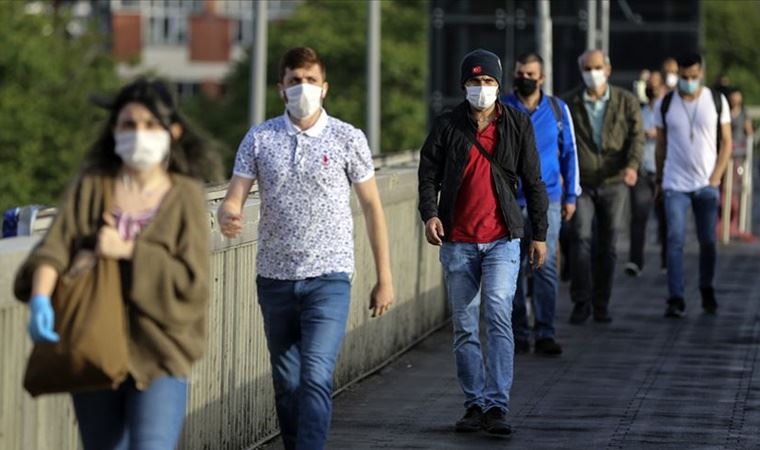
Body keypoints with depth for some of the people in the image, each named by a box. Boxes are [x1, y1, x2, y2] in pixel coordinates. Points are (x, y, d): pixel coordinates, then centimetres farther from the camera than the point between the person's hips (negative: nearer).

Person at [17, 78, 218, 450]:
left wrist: (128, 251, -17)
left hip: (158, 354, -3)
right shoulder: (92, 185, 3)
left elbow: (192, 280, -9)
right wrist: (40, 299, -28)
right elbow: (54, 246, -9)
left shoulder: (185, 196, -3)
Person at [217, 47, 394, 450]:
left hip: (329, 279, -3)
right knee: (286, 382, 11)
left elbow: (372, 208, 5)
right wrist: (228, 218, -26)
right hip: (275, 278, 3)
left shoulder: (348, 139, 0)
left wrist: (384, 278, 3)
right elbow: (234, 198, 0)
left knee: (316, 378, -16)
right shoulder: (259, 139, 4)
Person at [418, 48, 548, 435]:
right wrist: (429, 214, -14)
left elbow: (532, 182, 9)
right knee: (464, 328, 6)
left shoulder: (517, 125, 4)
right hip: (457, 242, 2)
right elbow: (428, 174, 4)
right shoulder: (447, 126, 3)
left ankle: (496, 406, -17)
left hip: (502, 239, -2)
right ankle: (475, 404, 16)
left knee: (498, 317, -16)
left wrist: (539, 234, 8)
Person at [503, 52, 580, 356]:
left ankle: (545, 334, -6)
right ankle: (518, 335, 11)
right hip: (510, 202, 0)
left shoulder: (557, 109, 6)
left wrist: (571, 196, 9)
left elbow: (569, 153, 12)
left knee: (545, 266, -7)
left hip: (547, 199, 0)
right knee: (513, 269, 4)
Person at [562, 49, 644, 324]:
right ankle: (581, 302, -9)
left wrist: (632, 165, -20)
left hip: (614, 183, 1)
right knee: (581, 237, -15)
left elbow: (636, 136, -3)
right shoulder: (569, 103, 5)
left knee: (607, 245, 4)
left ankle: (601, 304, 14)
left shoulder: (626, 101, 5)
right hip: (581, 183, -1)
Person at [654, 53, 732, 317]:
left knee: (708, 242, 5)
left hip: (706, 184, 0)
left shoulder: (716, 101, 2)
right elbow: (661, 145, 11)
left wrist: (716, 177, -4)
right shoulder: (666, 104, 3)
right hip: (675, 184, 0)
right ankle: (676, 300, -11)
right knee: (675, 241, -9)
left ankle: (707, 292, 25)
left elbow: (726, 142, 5)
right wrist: (659, 179, 9)